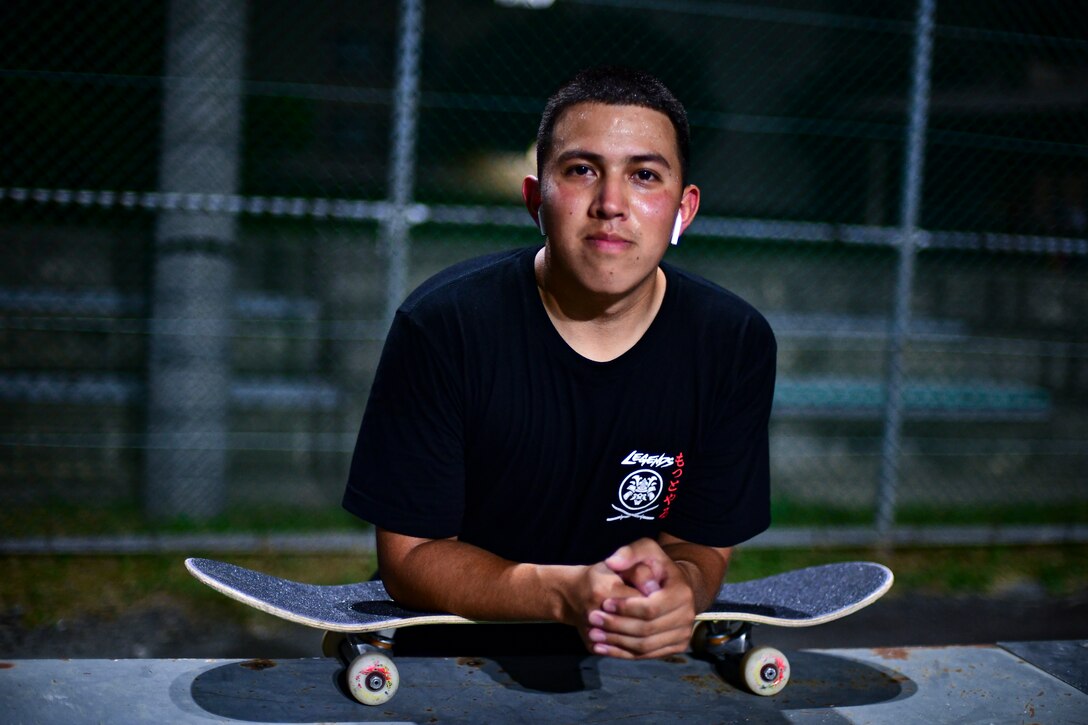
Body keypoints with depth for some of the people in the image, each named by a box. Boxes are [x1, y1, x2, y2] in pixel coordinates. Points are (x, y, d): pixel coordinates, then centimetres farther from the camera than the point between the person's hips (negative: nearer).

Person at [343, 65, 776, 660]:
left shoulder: (735, 343, -7)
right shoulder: (442, 326, -14)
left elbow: (706, 547, 0)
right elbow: (408, 556, -11)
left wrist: (678, 584, -25)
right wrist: (565, 594, -27)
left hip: (641, 659, 2)